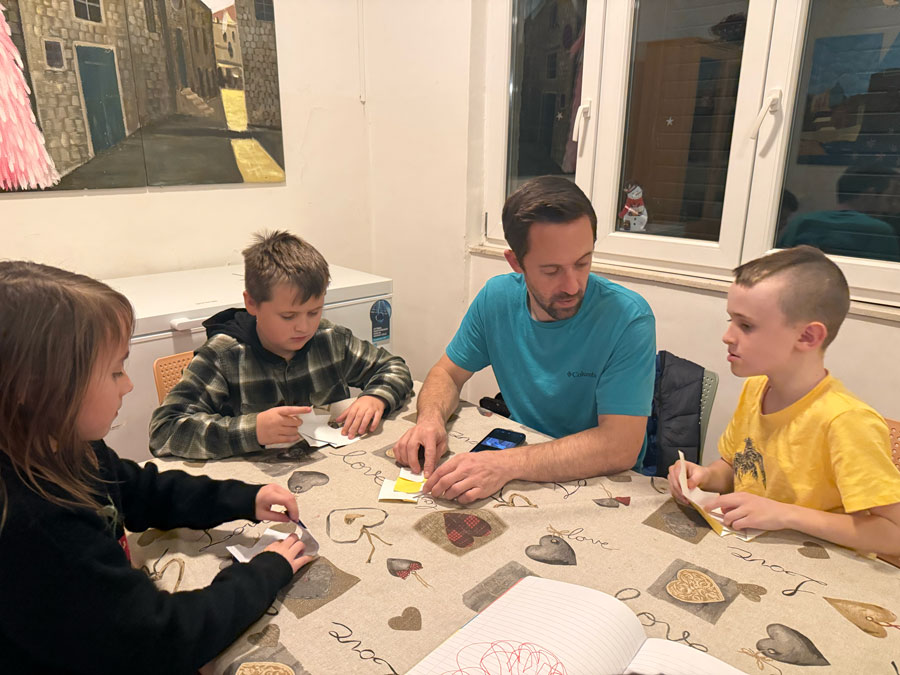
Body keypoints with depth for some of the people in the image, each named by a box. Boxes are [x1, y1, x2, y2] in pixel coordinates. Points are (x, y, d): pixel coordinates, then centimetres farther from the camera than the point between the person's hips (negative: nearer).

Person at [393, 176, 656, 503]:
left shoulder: (627, 318, -21)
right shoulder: (497, 297, -6)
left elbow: (620, 445, -26)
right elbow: (448, 372, 6)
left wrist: (508, 464, -36)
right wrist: (431, 417, -17)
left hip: (604, 483, -4)